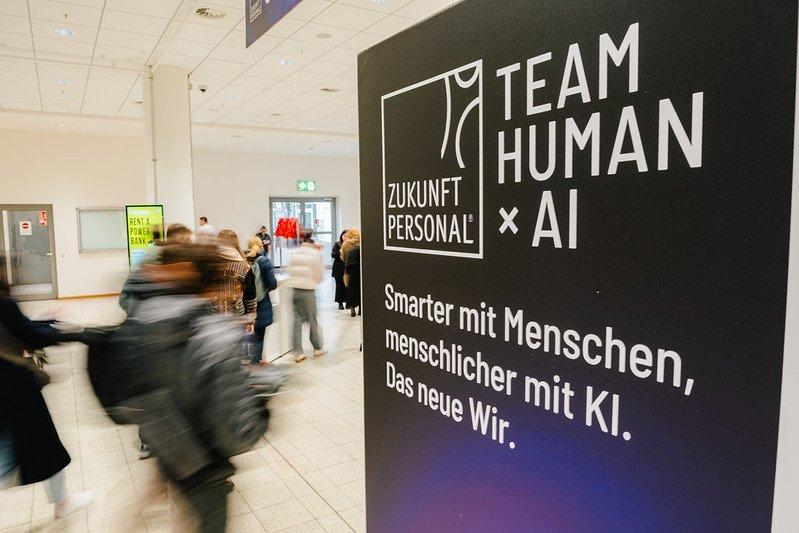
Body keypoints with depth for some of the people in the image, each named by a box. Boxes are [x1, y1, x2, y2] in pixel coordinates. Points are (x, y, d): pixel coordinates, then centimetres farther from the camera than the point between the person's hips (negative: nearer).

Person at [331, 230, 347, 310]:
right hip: (339, 269, 0)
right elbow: (332, 255, -4)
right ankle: (340, 303, 13)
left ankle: (347, 301, 10)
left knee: (347, 285, -2)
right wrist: (340, 251, -18)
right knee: (339, 285, 3)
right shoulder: (337, 244, 3)